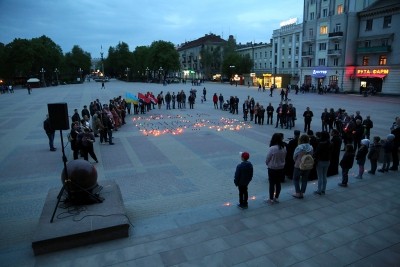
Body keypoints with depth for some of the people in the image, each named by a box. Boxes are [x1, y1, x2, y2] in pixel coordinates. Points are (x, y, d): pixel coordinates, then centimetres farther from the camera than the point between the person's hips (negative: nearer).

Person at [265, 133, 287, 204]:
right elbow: (284, 157, 3)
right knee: (278, 183, 16)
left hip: (272, 168, -5)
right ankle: (276, 198, 29)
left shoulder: (272, 148, -23)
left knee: (272, 184, 6)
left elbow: (268, 158, -14)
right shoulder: (284, 148, -7)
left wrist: (267, 163, 7)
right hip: (281, 168, 5)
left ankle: (271, 199, 16)